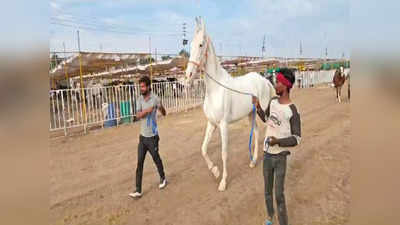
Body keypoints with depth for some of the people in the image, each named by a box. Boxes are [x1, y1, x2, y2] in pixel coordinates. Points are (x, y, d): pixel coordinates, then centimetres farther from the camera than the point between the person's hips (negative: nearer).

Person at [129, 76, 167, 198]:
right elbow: (138, 115, -10)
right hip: (142, 136, 4)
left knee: (156, 158, 13)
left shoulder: (155, 99, -10)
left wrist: (161, 107, -27)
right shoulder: (139, 99, 2)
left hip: (152, 136, -4)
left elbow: (164, 113, -6)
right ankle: (138, 190, 8)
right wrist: (146, 111, -28)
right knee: (139, 162, 3)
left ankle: (163, 179, 39)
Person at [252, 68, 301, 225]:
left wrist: (278, 141, -30)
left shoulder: (292, 111, -17)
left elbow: (296, 139, -15)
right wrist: (258, 107, 4)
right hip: (267, 154, 6)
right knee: (267, 191, 20)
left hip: (280, 157, -6)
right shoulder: (273, 101, 3)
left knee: (279, 194, 0)